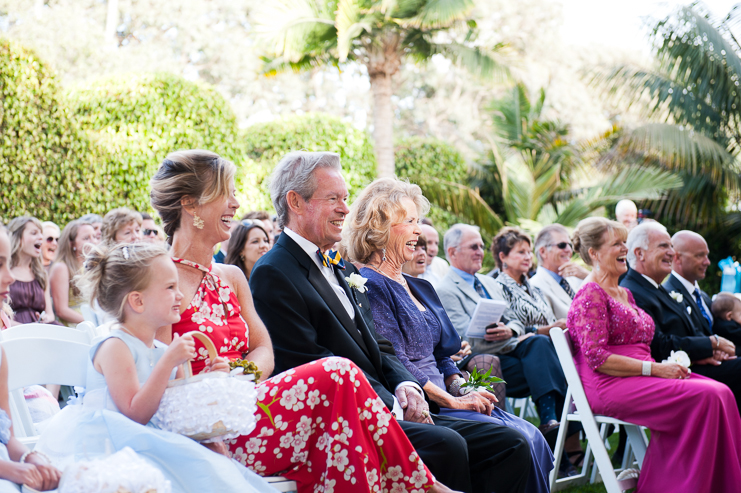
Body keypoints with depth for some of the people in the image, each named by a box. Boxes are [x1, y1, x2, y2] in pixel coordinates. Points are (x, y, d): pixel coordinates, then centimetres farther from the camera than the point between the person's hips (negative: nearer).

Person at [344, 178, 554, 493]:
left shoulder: (417, 286, 20)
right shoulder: (371, 286, -9)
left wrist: (462, 388, 1)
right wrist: (453, 401, -15)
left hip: (444, 398, 9)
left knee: (532, 437, -10)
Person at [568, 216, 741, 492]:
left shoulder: (624, 294, 22)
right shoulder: (590, 296, -7)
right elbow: (597, 358, -16)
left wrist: (668, 364, 4)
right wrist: (655, 369, -17)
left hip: (638, 376, 9)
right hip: (609, 386, -9)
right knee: (705, 397, -25)